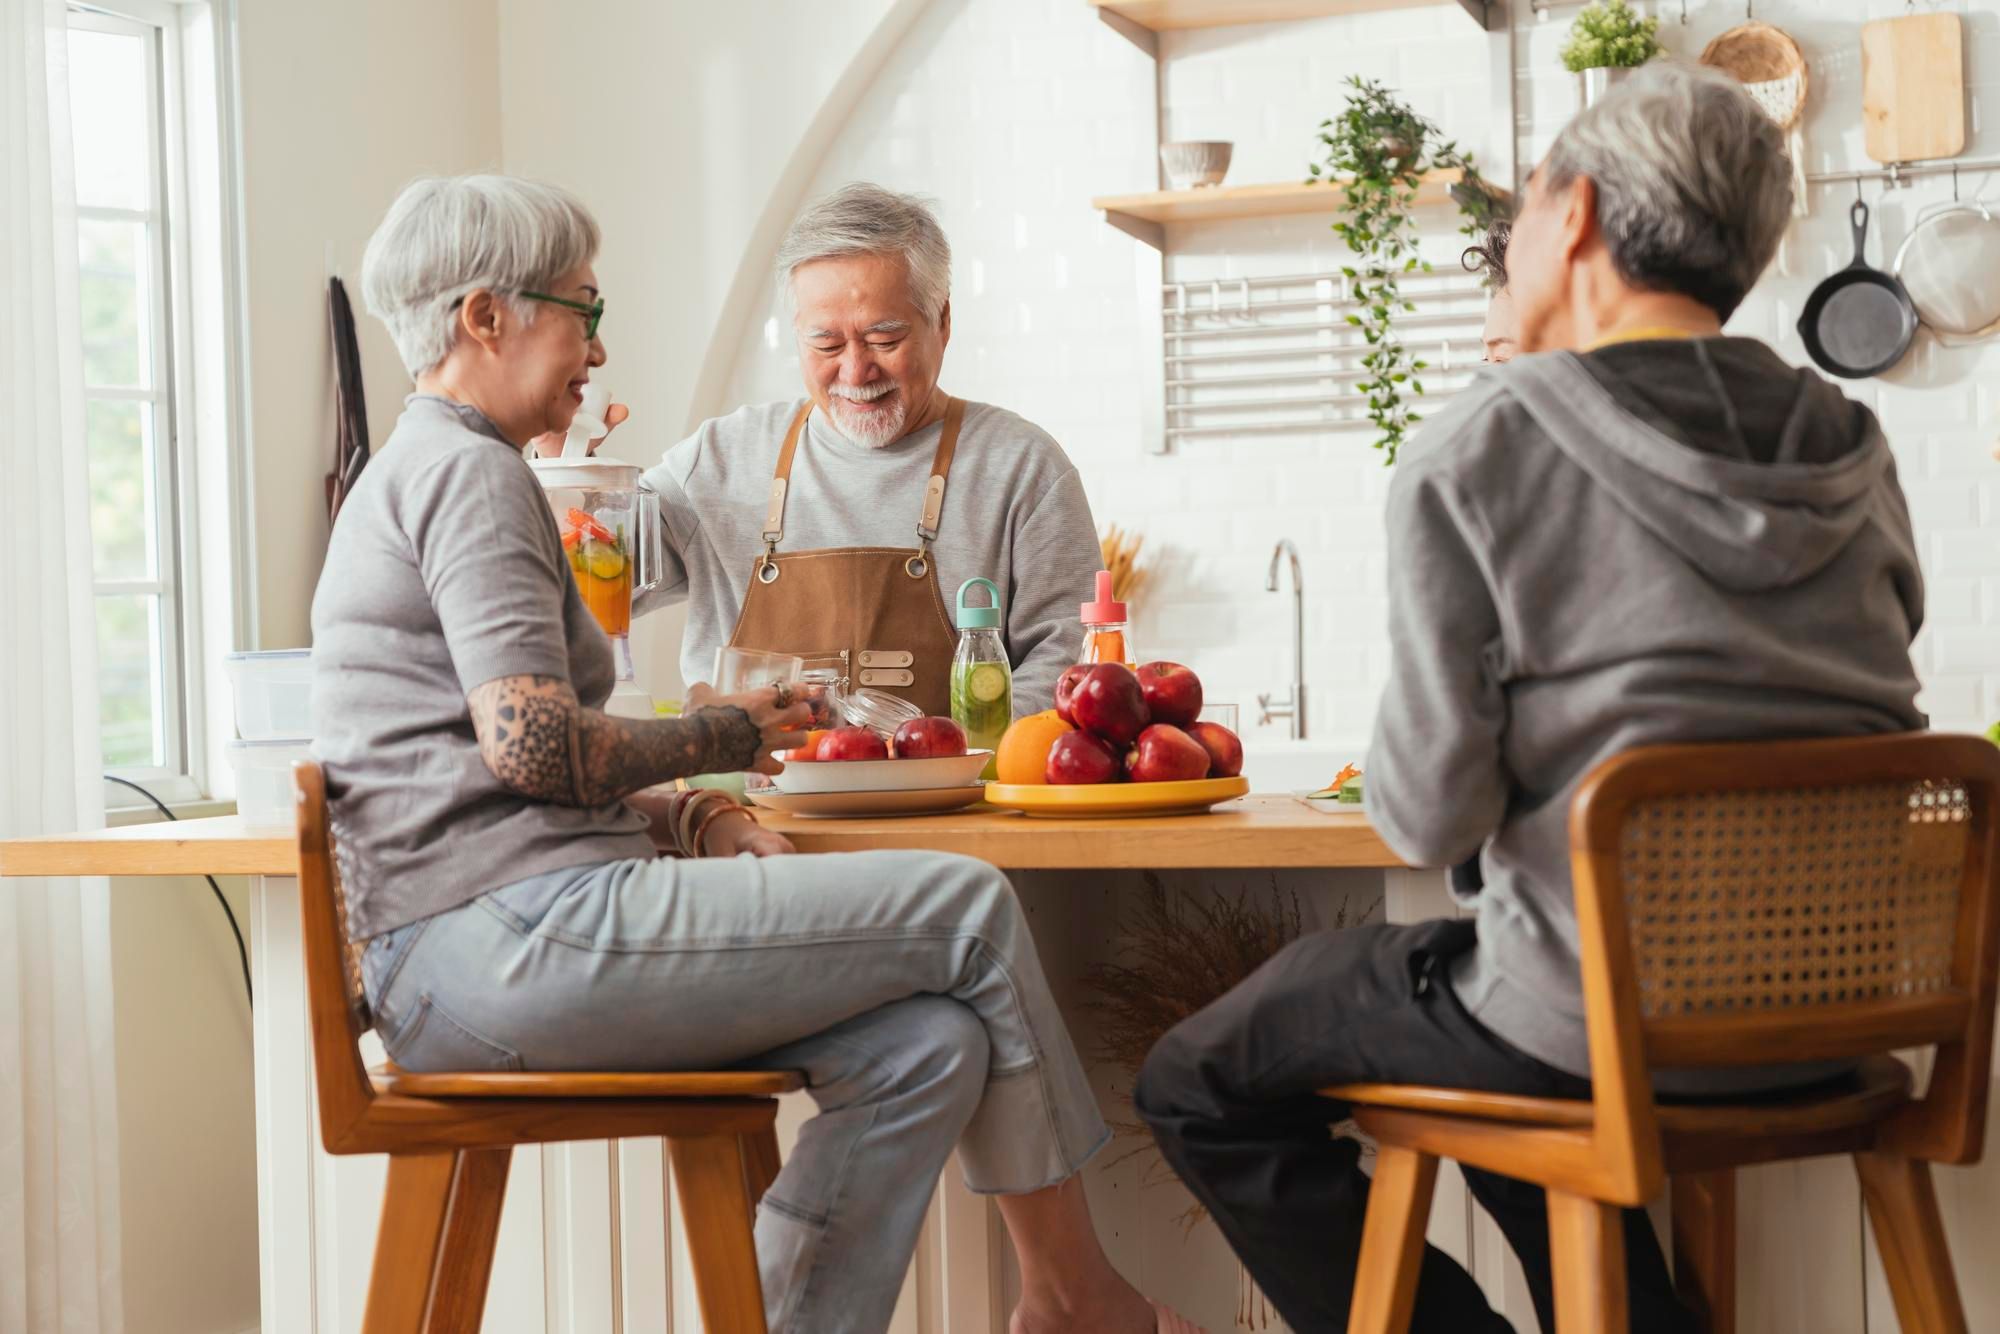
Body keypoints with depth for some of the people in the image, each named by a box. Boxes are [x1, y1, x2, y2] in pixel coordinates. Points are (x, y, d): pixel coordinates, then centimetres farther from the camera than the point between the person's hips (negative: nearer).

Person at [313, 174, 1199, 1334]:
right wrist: (722, 736, -2)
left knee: (929, 1046, 2)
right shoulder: (468, 474, -8)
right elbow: (535, 748, -20)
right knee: (969, 908, -6)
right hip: (518, 935, -10)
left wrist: (696, 818, 13)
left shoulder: (415, 477, 25)